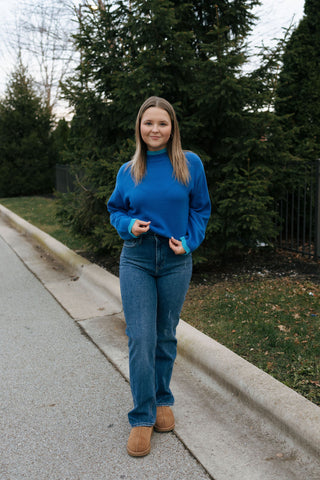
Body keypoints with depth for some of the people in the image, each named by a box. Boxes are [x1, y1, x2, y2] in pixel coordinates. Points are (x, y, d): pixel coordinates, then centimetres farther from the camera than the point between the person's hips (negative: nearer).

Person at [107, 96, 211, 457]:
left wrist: (189, 242, -8)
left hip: (176, 261, 0)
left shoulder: (190, 164, -1)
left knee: (165, 336, 11)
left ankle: (163, 401, 32)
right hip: (136, 259, 0)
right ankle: (142, 417, 10)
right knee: (140, 337, -4)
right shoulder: (128, 171, 3)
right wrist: (129, 225, -8)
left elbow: (201, 209, 6)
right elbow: (115, 210, 13)